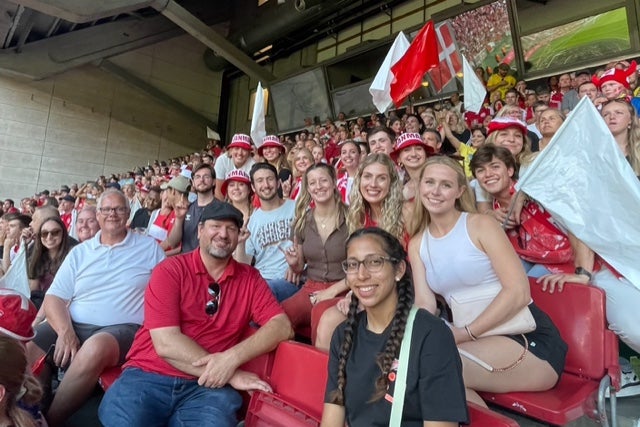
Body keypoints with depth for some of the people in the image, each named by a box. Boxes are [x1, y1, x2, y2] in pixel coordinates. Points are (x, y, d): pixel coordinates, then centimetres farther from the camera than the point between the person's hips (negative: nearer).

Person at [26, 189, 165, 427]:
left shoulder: (149, 247, 6)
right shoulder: (79, 252, 14)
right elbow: (53, 299, 8)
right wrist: (64, 331, -12)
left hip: (121, 328, -3)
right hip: (74, 326, 4)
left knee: (95, 348, -36)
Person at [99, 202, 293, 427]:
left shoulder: (250, 278, 5)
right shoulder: (170, 270, -3)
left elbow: (282, 326, -5)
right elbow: (165, 343, -12)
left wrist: (232, 358, -21)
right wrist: (230, 373, -13)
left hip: (208, 386, 2)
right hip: (149, 376, -1)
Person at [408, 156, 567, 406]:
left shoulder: (481, 226, -8)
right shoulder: (417, 244, 7)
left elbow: (518, 292, -15)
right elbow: (425, 304, -1)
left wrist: (466, 333, -22)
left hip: (529, 340, -4)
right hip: (477, 344, 5)